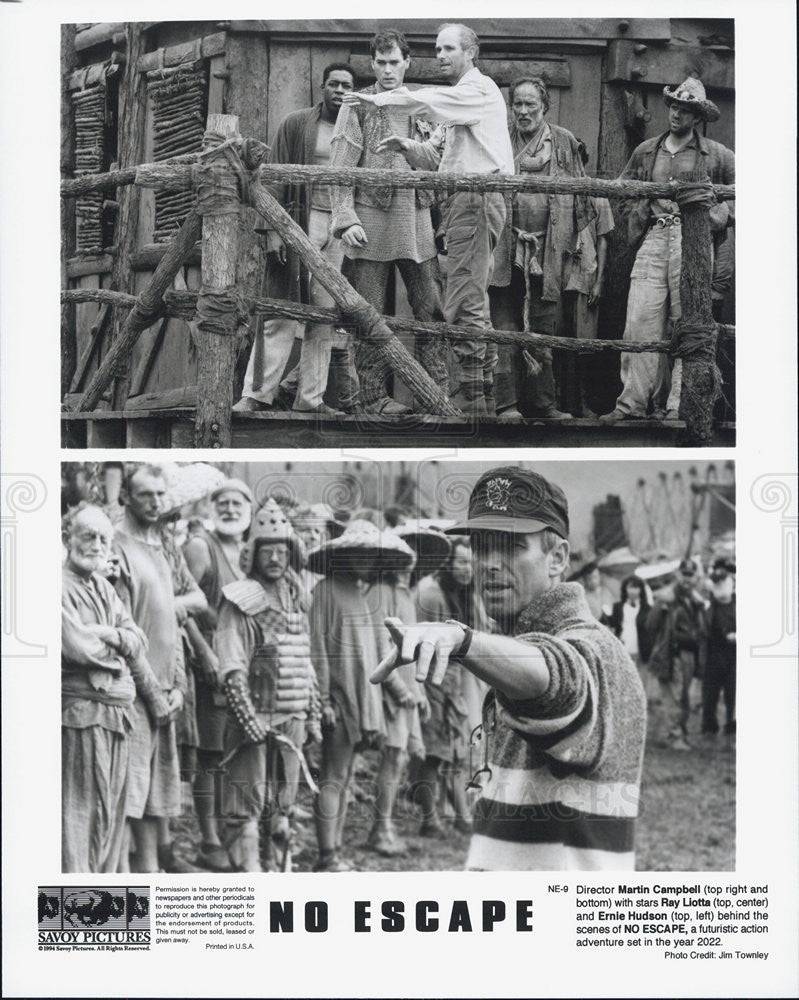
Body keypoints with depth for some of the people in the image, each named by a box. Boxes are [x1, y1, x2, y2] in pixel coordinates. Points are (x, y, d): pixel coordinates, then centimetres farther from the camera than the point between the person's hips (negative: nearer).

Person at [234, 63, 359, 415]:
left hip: (341, 230, 3)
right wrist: (273, 229, -9)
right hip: (301, 223, -3)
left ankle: (311, 397, 8)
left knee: (325, 317, 3)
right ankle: (257, 393, -6)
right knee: (281, 311, -7)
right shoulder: (296, 124, 4)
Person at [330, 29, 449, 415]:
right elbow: (340, 169, -3)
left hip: (416, 221, 4)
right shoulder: (357, 108, 3)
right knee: (370, 315, -2)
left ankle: (440, 393, 3)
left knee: (431, 310, 0)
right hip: (371, 220, -4)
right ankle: (374, 395, 3)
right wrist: (346, 220, -13)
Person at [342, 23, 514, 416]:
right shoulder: (459, 97, 26)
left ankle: (473, 401, -16)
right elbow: (439, 157, 25)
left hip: (477, 198, -11)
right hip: (464, 202, 11)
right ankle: (485, 391, 20)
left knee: (464, 307, -15)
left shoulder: (480, 89, -5)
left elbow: (429, 101, -20)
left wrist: (379, 99, -12)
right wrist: (407, 146, 7)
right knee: (474, 305, 14)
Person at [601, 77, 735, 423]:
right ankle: (633, 401, -6)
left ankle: (679, 405, 0)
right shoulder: (646, 152, 17)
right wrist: (636, 218, 12)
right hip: (654, 240, 2)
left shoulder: (716, 155, 7)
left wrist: (718, 215, -7)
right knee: (640, 320, -7)